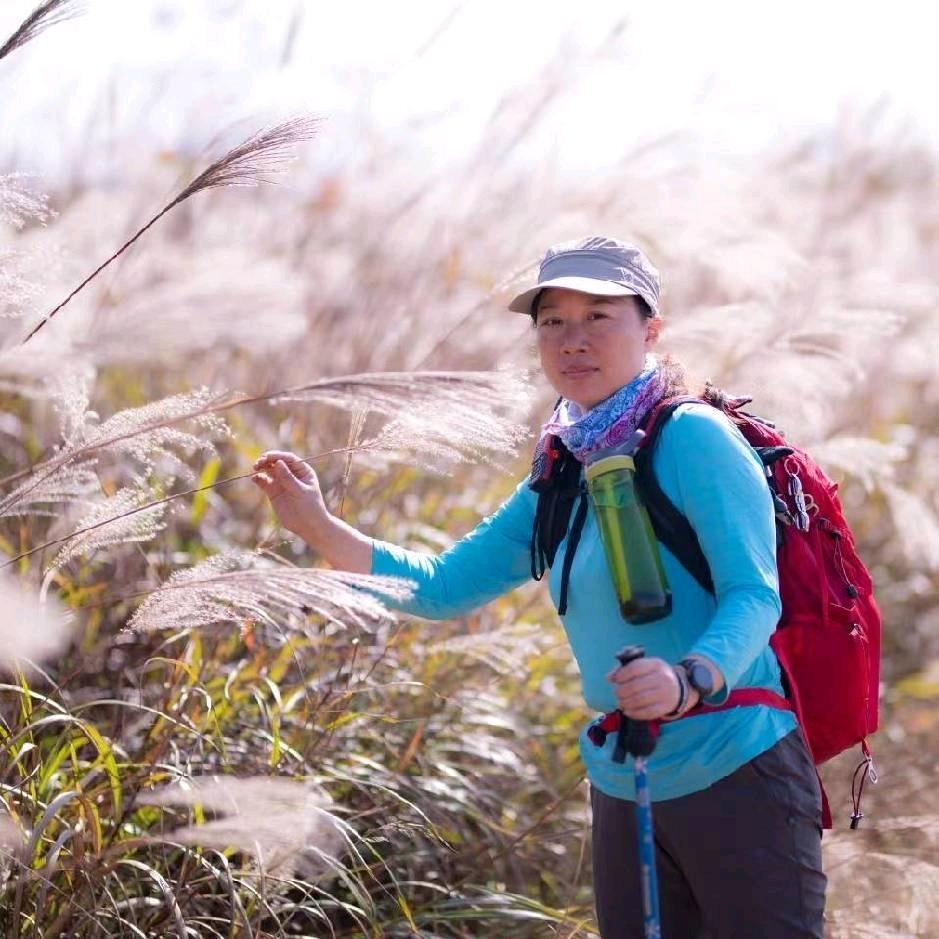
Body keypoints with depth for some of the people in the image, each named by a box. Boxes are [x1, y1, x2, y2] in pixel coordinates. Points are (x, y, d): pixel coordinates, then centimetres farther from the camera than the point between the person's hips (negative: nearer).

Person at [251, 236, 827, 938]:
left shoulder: (692, 438, -11)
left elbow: (755, 594, -19)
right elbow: (441, 587, 14)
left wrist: (690, 679, -38)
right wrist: (320, 528, 3)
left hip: (738, 775, -7)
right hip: (624, 791, 7)